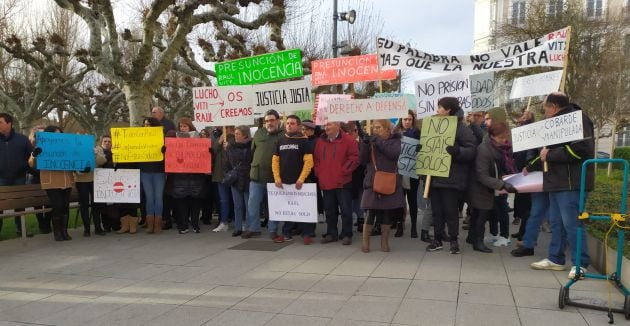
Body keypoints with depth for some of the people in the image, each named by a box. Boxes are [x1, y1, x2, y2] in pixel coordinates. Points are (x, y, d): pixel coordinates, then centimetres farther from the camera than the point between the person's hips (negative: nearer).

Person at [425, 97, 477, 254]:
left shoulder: (461, 127, -8)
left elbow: (472, 150, -14)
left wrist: (457, 151, -32)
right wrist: (424, 153, 4)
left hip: (451, 177, -6)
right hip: (435, 176, 7)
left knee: (450, 210, 0)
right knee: (436, 210, 10)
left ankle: (454, 240, 13)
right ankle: (437, 239, 18)